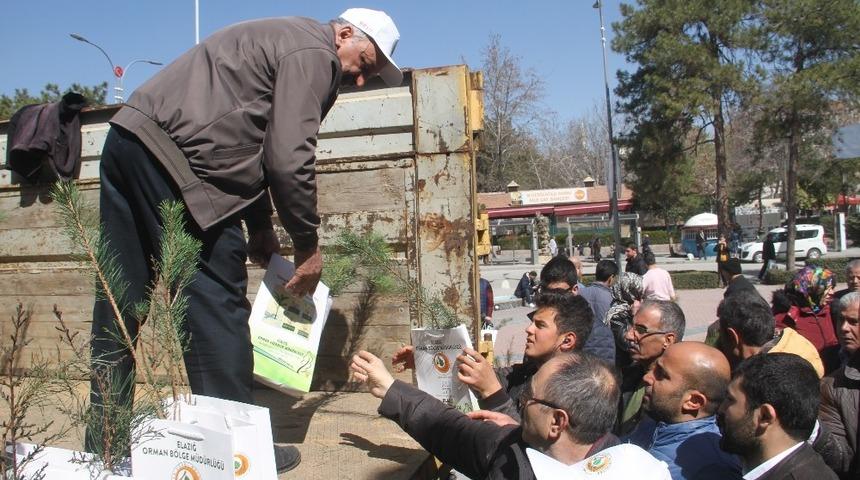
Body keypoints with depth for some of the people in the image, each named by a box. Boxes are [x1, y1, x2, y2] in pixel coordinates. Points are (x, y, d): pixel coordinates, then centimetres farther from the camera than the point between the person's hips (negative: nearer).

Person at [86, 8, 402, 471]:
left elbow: (256, 145, 26)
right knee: (215, 301, -6)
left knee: (122, 302, 13)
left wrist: (260, 229, 23)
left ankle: (105, 442, 25)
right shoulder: (314, 50, -4)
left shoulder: (285, 41, 26)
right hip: (169, 153, -11)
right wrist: (307, 245, -2)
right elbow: (289, 159, -13)